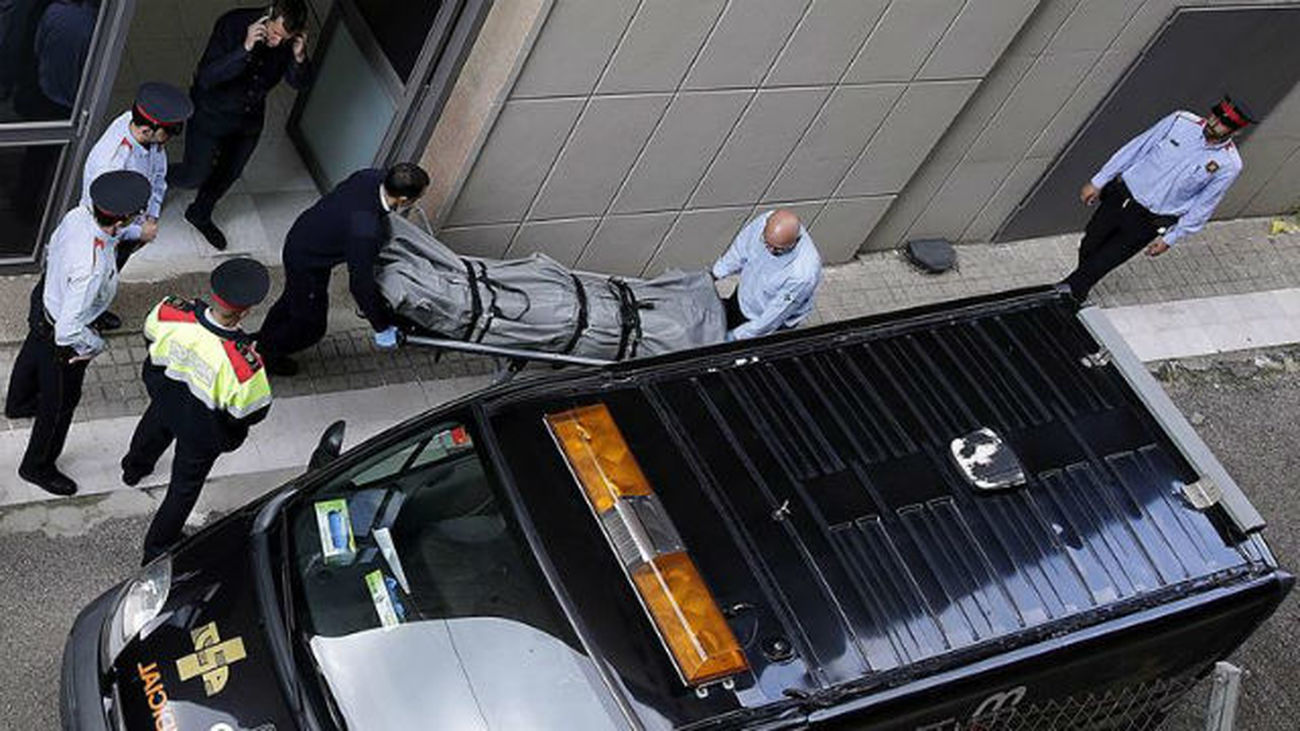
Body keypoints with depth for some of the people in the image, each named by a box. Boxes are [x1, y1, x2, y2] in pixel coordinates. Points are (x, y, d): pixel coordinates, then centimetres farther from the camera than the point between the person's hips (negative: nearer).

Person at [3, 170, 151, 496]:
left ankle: (18, 403, 73)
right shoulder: (91, 268, -46)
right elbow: (68, 331, -41)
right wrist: (95, 345, -22)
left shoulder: (78, 215, -22)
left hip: (46, 296, 9)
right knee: (61, 400, 18)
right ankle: (37, 466, 44)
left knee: (33, 354, 39)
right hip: (60, 338, -9)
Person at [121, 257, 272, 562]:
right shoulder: (243, 362, -46)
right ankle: (157, 551, 43)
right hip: (204, 428, -5)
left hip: (164, 399, 5)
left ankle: (134, 467, 77)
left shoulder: (175, 314, -32)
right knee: (186, 486, 22)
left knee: (155, 427, 41)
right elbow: (251, 410, -29)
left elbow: (151, 334, -7)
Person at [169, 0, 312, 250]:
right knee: (195, 176, 7)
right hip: (212, 114, -4)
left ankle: (200, 214, 50)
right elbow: (206, 78, -33)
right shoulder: (233, 24, -30)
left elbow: (300, 83, -9)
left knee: (230, 173, 22)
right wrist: (244, 49, -45)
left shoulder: (291, 41, -19)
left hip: (250, 119, 5)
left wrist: (299, 57, -31)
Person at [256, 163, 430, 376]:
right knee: (311, 326, 17)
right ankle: (266, 354, 44)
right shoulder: (366, 232, -42)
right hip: (306, 262, -8)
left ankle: (265, 340, 60)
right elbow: (361, 284, -32)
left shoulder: (372, 177, -20)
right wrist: (382, 328, -19)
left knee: (293, 298, 34)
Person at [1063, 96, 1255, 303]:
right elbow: (1137, 147, -2)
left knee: (1100, 263, 5)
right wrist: (1098, 181, 2)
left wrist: (1170, 239, -4)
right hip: (1121, 194, 3)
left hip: (1148, 221, -3)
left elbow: (1203, 206, -6)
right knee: (1088, 248, 16)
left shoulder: (1228, 166, -17)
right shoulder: (1181, 121, -12)